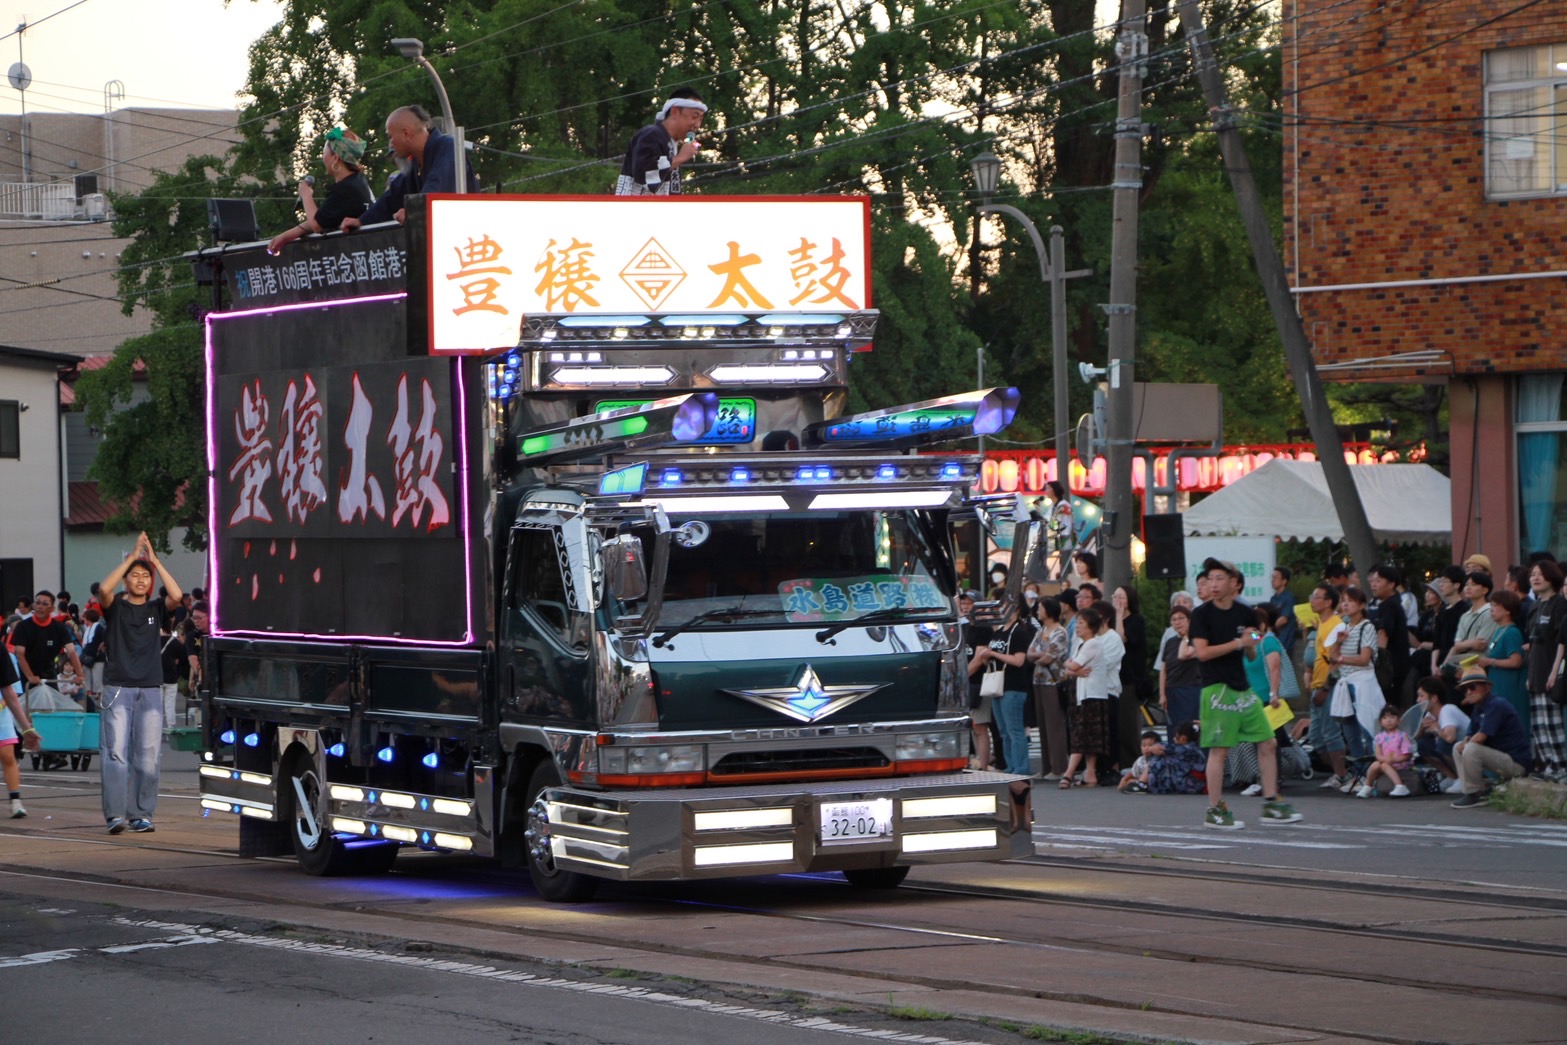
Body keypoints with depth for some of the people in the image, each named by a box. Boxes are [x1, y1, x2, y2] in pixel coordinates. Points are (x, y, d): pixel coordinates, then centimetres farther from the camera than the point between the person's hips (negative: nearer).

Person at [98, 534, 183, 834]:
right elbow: (105, 589, -15)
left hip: (151, 689, 2)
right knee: (116, 753, -10)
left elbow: (176, 596, -8)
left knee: (147, 756, -1)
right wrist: (132, 556, -13)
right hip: (118, 688, -2)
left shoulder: (155, 610, 12)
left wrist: (154, 559, -6)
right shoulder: (116, 608, 6)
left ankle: (141, 815, 5)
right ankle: (116, 815, -13)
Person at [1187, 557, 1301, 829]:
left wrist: (1250, 646, -6)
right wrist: (1237, 643, -15)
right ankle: (1214, 811, 1)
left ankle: (1271, 804, 13)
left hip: (1242, 688, 7)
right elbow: (1202, 652, -15)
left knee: (1268, 744, 6)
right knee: (1219, 750, -6)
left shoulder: (1244, 614, 11)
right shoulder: (1202, 614, -6)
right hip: (1217, 689, -6)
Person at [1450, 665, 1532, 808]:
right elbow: (1471, 736, 14)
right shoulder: (1478, 708, 13)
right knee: (1458, 748, 13)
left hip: (1517, 763, -10)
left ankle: (1474, 795, -16)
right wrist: (1464, 743, -9)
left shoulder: (1496, 705, -18)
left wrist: (1466, 744, -4)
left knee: (1471, 749, -28)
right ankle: (1468, 791, 4)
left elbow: (1481, 737, -23)